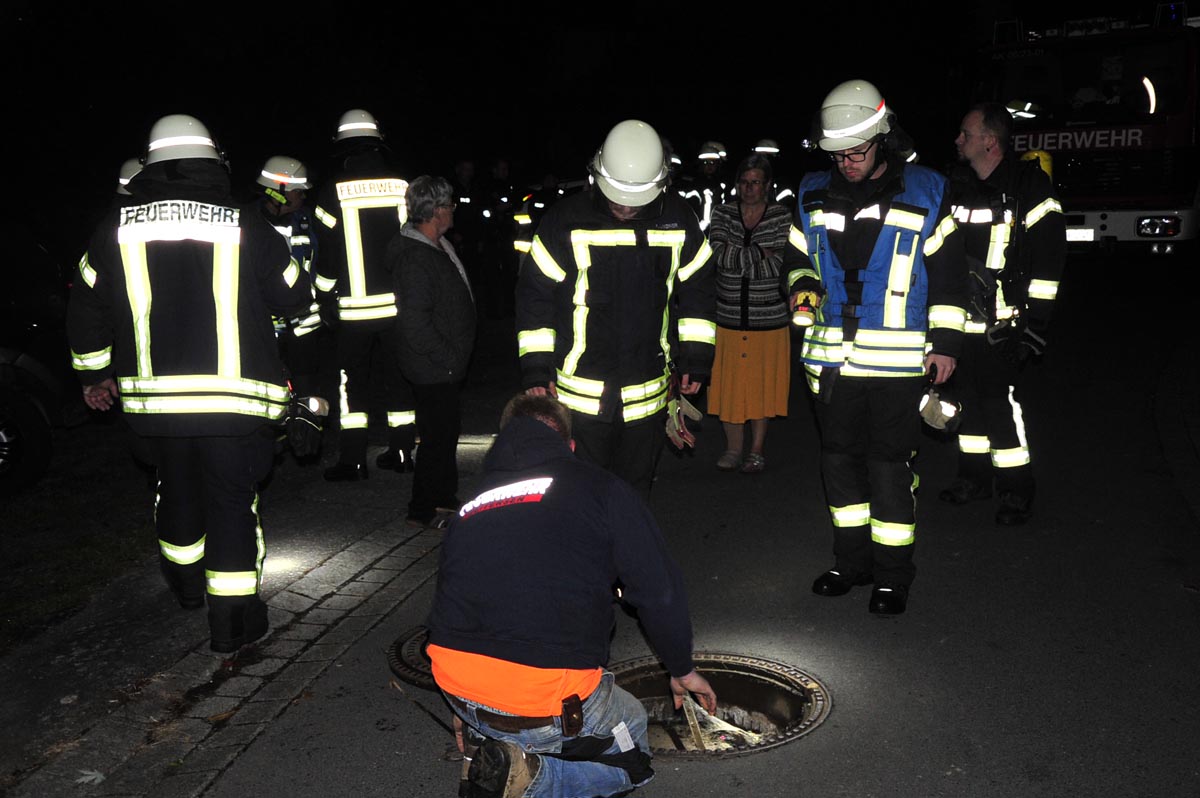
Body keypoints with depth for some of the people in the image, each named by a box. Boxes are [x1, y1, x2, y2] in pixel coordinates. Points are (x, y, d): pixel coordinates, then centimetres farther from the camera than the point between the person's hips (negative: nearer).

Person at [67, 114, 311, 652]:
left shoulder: (119, 225, 2)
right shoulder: (244, 225, -6)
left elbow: (86, 306, 9)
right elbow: (294, 296, 2)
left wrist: (94, 374, 23)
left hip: (152, 397, 3)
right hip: (235, 398, -3)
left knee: (177, 490, 22)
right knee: (232, 501, 5)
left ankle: (186, 584, 43)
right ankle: (232, 620, 8)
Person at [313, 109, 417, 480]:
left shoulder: (334, 191, -6)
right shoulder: (401, 186, 1)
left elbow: (328, 253, -4)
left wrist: (325, 298, 8)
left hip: (353, 308, -2)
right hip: (398, 304, 3)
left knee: (353, 380, 7)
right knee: (398, 378, 12)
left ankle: (353, 459, 8)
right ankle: (401, 451, 18)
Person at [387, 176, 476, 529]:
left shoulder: (439, 247, 9)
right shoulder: (415, 258, -23)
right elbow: (415, 322, -28)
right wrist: (448, 357, -21)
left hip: (444, 365, 10)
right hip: (433, 368, -10)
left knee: (446, 430, 20)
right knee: (438, 436, 0)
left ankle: (444, 496, 36)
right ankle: (422, 511, 13)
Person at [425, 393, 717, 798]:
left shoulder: (471, 504, 15)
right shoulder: (600, 487, 1)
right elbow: (660, 592, -1)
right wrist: (683, 670, 18)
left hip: (459, 692, 6)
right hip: (548, 706, -6)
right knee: (631, 759, 24)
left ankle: (487, 741, 11)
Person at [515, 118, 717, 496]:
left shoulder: (678, 220, 0)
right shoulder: (567, 219, -8)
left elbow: (698, 290, 11)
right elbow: (535, 292, -3)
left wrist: (696, 357, 6)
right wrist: (536, 367, -5)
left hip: (647, 394, 3)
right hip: (579, 392, -2)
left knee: (635, 489, 16)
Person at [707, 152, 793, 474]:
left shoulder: (782, 217, -1)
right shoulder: (722, 214, 4)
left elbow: (776, 267, -11)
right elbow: (721, 256, -12)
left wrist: (737, 256, -11)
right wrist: (759, 252, -13)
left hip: (769, 318, -1)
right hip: (730, 316, 1)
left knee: (762, 385, 7)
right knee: (729, 384, 6)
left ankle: (756, 450, 22)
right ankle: (733, 448, 22)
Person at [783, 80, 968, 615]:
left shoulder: (925, 192, -1)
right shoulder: (814, 194, 8)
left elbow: (948, 271, 1)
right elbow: (797, 256, 18)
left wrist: (946, 340, -3)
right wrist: (803, 284, -5)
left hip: (899, 359, -4)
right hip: (833, 356, 4)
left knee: (890, 463, -1)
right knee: (840, 457, 11)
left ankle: (892, 572, 13)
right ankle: (852, 560, 27)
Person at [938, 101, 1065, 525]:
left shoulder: (1030, 186, -7)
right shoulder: (955, 186, 11)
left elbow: (1049, 257, -8)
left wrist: (1038, 320, -12)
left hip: (1001, 325, -6)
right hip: (958, 320, 6)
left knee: (1001, 402, -6)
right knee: (967, 397, 13)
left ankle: (1016, 490, 8)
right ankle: (974, 477, 28)